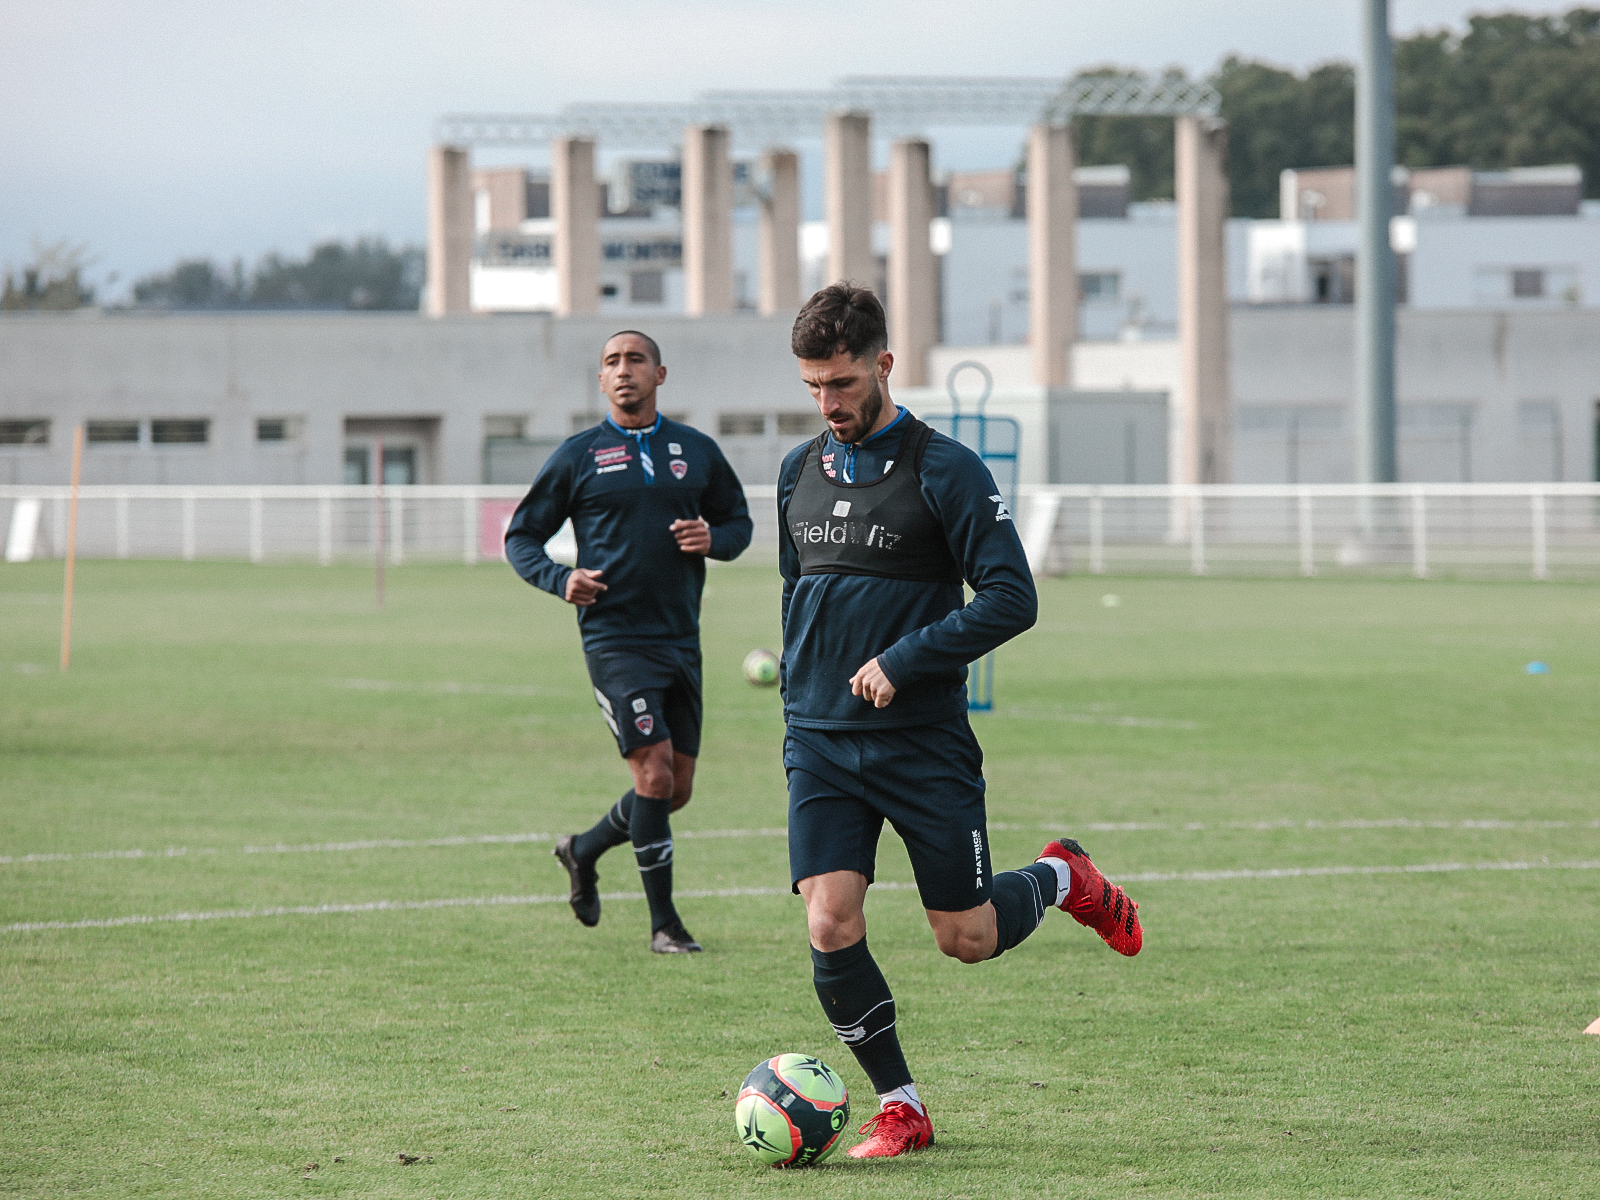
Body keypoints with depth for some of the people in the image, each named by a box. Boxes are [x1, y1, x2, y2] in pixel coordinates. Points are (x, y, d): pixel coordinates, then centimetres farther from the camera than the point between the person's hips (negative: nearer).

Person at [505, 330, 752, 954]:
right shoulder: (578, 455, 1)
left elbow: (738, 520, 21)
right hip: (614, 639, -5)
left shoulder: (697, 451, 10)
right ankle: (663, 922, -5)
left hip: (681, 639, 5)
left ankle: (584, 850, 34)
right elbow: (520, 538, 7)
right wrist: (560, 579, -13)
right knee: (654, 772, -15)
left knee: (677, 789, 7)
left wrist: (713, 539, -3)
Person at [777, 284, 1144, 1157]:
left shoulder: (943, 470, -9)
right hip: (821, 745, 4)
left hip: (924, 745, -4)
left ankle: (1061, 879, 34)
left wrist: (903, 662, -17)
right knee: (830, 926, -11)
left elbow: (1012, 599, -13)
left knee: (967, 939, 1)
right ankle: (899, 1108, 3)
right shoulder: (799, 472, 9)